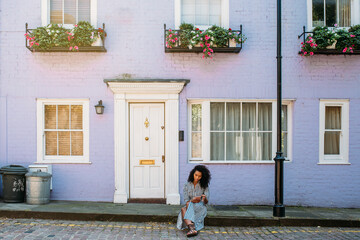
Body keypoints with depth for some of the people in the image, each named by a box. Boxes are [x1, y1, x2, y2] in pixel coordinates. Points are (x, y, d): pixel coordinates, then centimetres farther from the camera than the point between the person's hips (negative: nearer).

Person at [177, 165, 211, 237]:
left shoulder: (204, 186, -1)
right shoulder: (187, 185, 2)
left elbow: (206, 202, -8)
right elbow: (186, 200, -5)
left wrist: (204, 198, -32)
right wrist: (192, 200, -29)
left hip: (200, 207, -2)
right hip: (190, 207, 2)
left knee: (191, 205, -33)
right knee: (183, 209, -32)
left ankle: (190, 228, -48)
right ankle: (192, 228, -53)